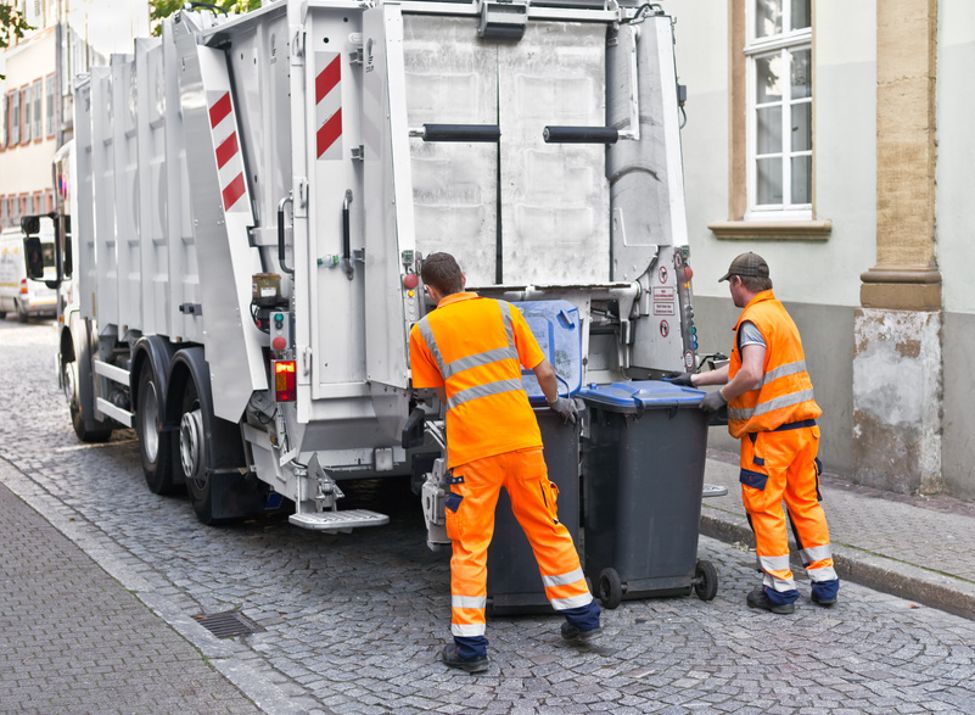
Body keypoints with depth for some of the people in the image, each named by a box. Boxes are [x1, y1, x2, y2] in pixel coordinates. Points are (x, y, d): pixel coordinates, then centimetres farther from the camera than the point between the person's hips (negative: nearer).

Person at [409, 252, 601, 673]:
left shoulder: (424, 331, 5)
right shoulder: (502, 311, 8)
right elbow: (544, 372, 9)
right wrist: (555, 402, 28)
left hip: (471, 448, -2)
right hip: (521, 437, 2)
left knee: (470, 546, 4)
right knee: (547, 528, 16)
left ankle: (469, 645, 4)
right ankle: (582, 617, 24)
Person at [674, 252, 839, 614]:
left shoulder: (754, 320, -12)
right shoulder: (779, 313, 18)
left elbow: (751, 375, -27)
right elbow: (741, 367, 24)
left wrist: (721, 396, -12)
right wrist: (696, 379, 26)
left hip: (770, 430, -9)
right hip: (804, 424, 9)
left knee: (765, 507, 1)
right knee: (805, 503, 14)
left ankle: (780, 589, 5)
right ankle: (824, 582, 17)